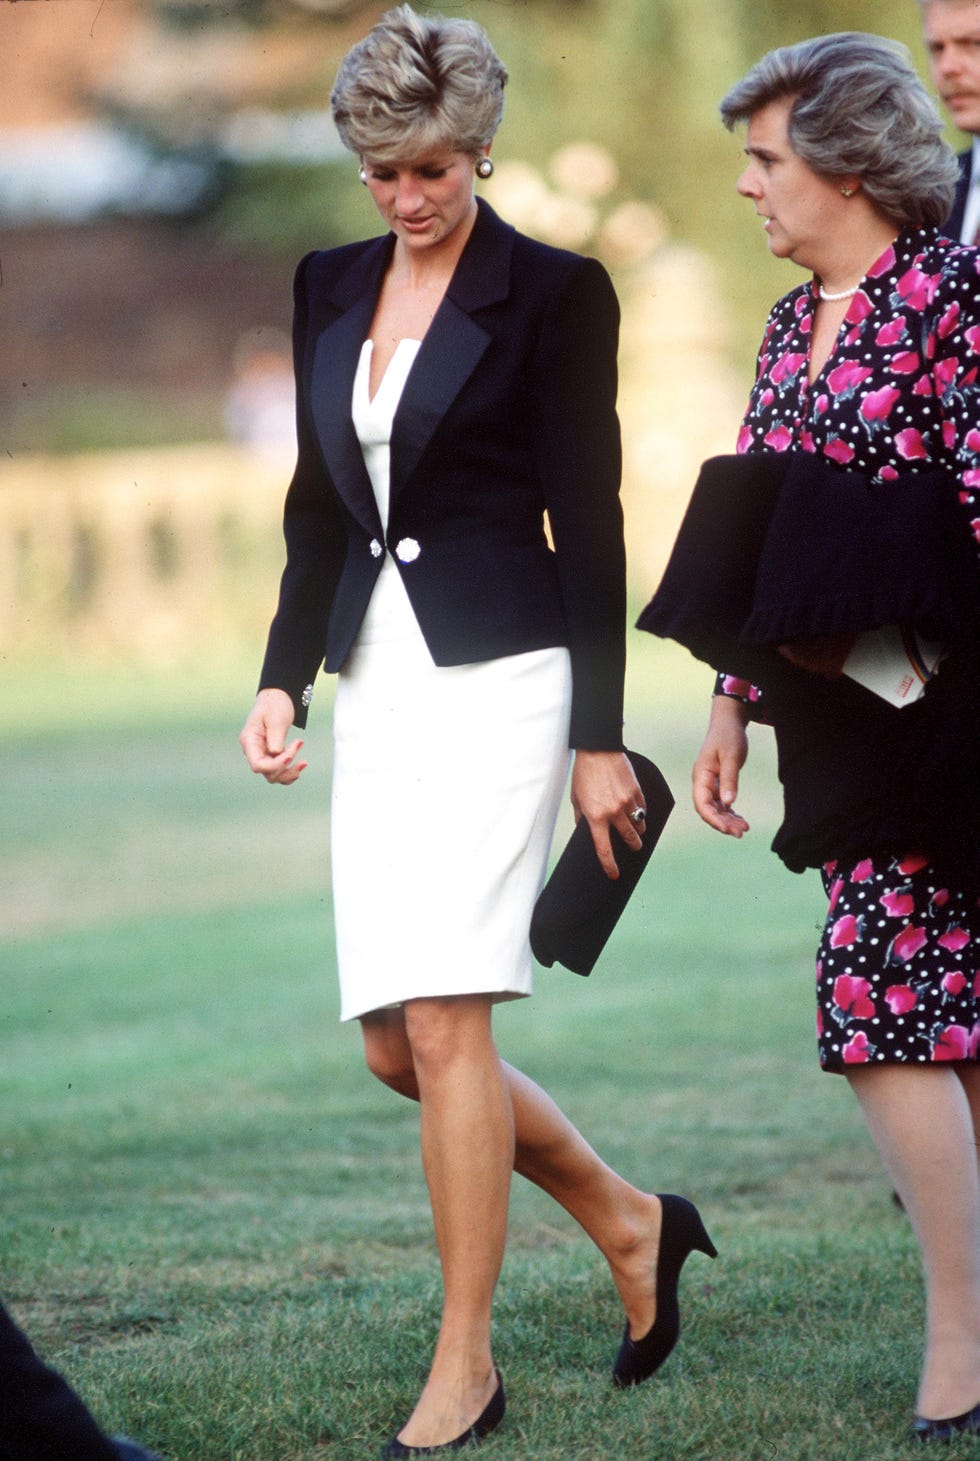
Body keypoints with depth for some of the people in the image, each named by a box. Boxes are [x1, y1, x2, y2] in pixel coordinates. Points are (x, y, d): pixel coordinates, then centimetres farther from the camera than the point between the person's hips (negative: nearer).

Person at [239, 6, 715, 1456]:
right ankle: (630, 1222, 24)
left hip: (498, 675, -6)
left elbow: (589, 520, -5)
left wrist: (601, 738, -7)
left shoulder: (553, 292, -5)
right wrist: (284, 677, 8)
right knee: (394, 1041, 4)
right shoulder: (331, 289, 13)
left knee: (446, 1021, -12)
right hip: (378, 681, 7)